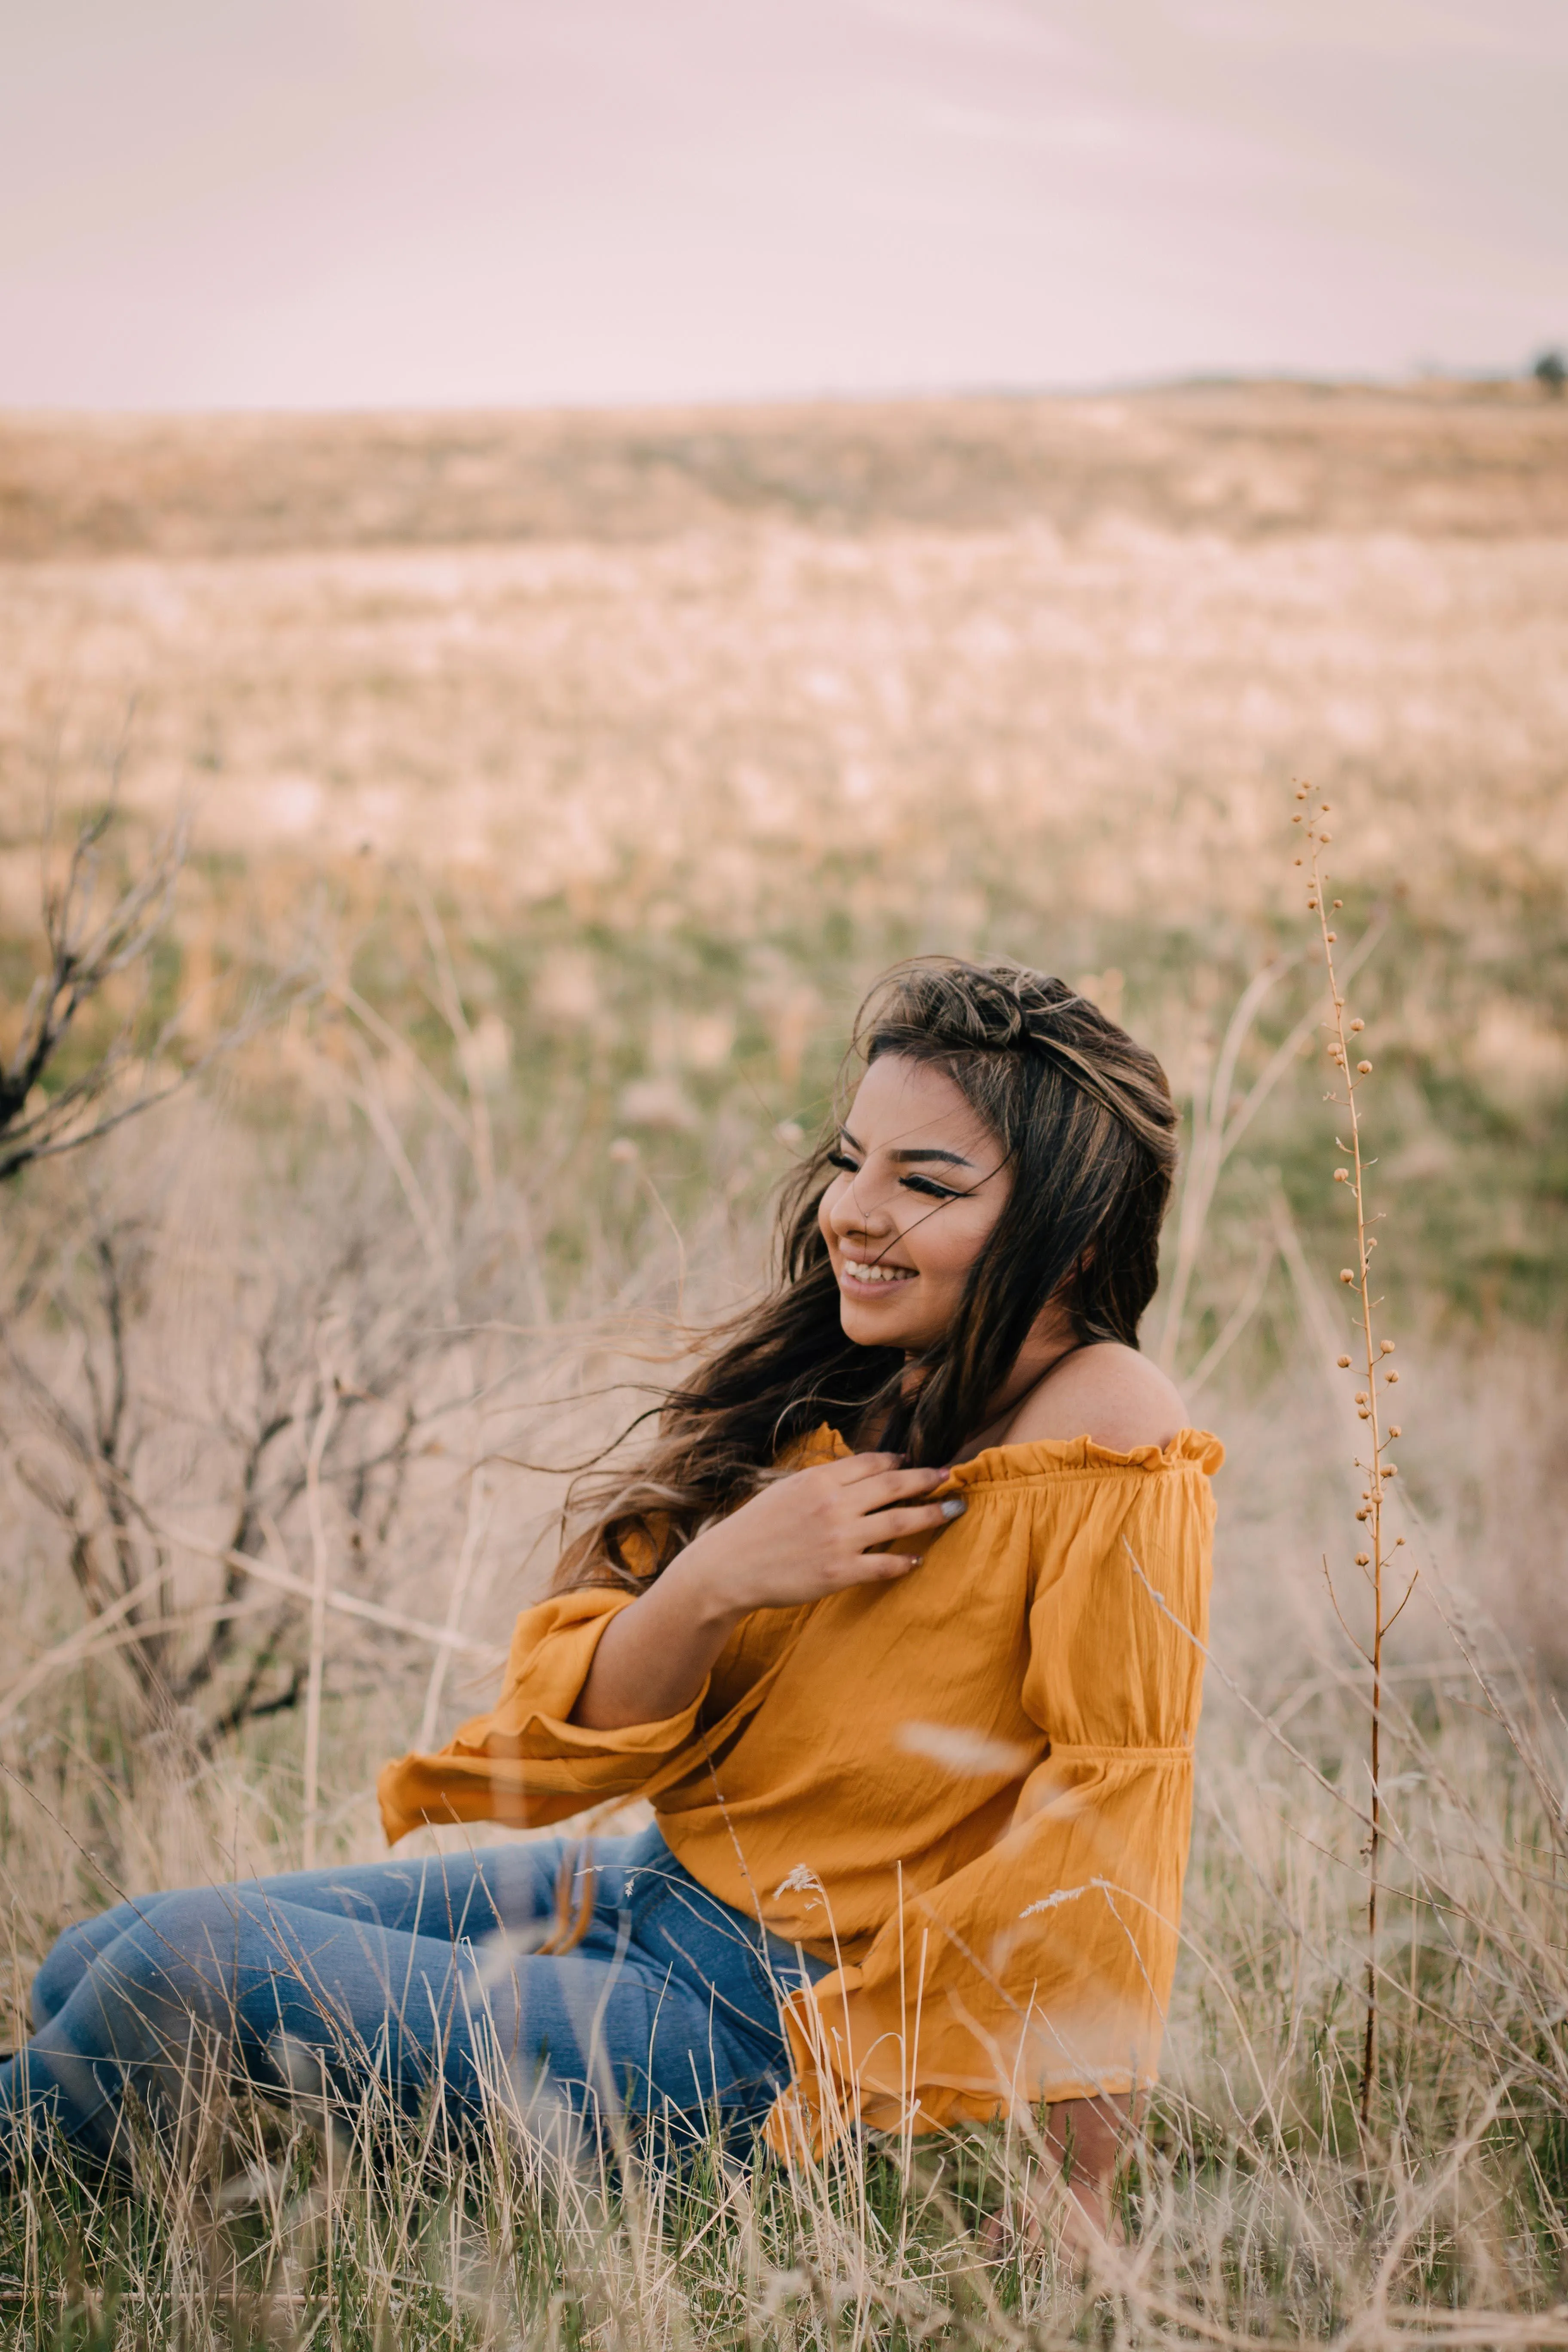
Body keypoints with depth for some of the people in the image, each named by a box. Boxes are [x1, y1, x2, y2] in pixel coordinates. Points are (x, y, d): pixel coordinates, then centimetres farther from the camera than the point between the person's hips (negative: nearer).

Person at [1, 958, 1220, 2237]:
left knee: (190, 1961, -14)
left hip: (789, 2027, -7)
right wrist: (707, 1582, -21)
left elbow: (1109, 1846, -20)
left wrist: (1071, 2207, -20)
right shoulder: (832, 1386, 1)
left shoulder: (1110, 1453, -21)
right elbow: (589, 1737, -1)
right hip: (644, 1883, 7)